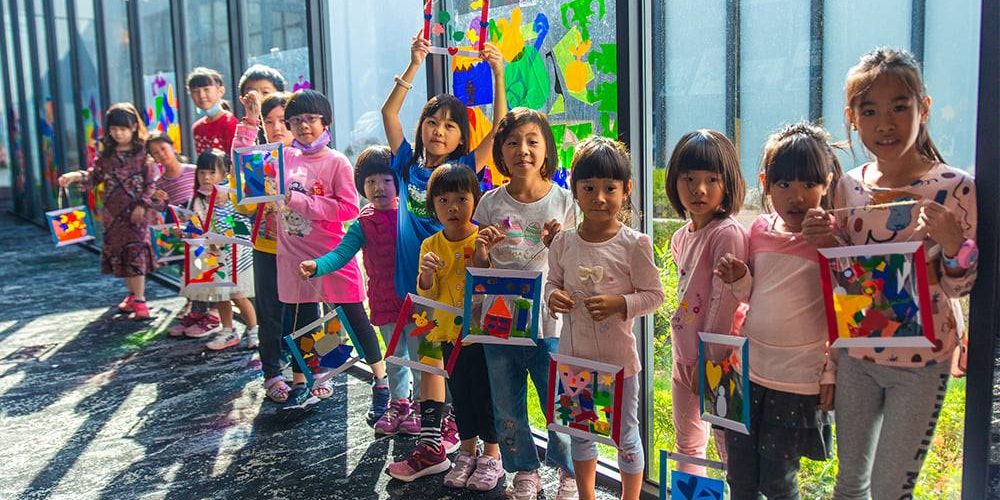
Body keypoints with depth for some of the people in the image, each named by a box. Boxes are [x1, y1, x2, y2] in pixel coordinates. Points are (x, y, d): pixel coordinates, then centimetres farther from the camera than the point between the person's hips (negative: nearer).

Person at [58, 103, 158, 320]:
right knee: (118, 254, 11)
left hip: (136, 212, -6)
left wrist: (142, 205, -13)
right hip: (113, 214, 6)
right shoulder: (107, 155, 10)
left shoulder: (143, 153, -4)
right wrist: (76, 176, -13)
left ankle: (140, 302, -11)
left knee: (136, 252, -12)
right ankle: (132, 295, 25)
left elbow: (152, 183, -5)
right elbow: (93, 176, 6)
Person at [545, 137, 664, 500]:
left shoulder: (634, 244, -13)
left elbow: (653, 295, -8)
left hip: (618, 355, -4)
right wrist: (553, 296, -12)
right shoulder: (563, 243, -2)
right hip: (574, 353, 4)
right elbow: (552, 282, 10)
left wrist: (619, 303, -24)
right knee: (579, 431, 20)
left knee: (626, 435, 12)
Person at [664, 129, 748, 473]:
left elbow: (724, 300, -18)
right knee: (687, 446, 19)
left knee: (730, 448, 1)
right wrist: (685, 355, 13)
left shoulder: (728, 233, -16)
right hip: (683, 355, 8)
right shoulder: (680, 238, 9)